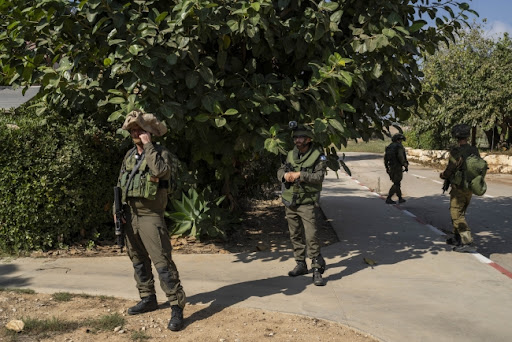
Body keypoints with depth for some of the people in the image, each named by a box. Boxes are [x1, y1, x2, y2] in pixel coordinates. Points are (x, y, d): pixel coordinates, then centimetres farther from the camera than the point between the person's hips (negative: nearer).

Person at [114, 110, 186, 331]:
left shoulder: (161, 154, -8)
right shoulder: (129, 156, 12)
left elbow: (160, 170, -31)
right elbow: (120, 185, 18)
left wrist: (148, 145, -22)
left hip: (150, 216, -7)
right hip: (130, 214, 8)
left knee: (162, 262, -12)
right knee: (138, 260, 15)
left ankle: (177, 308, -10)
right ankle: (148, 299, 28)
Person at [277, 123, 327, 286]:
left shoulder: (318, 156, -8)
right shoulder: (291, 154, 8)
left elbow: (319, 177, -16)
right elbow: (280, 170, 12)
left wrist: (300, 174, -22)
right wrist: (285, 175, -11)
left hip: (307, 203, -6)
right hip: (289, 202, 6)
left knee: (311, 237, -11)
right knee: (295, 235, 13)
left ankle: (317, 270, -6)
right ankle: (301, 265, 26)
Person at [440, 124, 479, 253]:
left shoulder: (456, 152, -19)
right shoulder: (474, 151, 1)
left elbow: (449, 171, -14)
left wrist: (442, 175, 8)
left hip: (458, 188, -7)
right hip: (470, 188, 7)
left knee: (457, 215, -5)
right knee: (460, 213, 20)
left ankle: (468, 243, -13)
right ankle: (457, 238, 29)